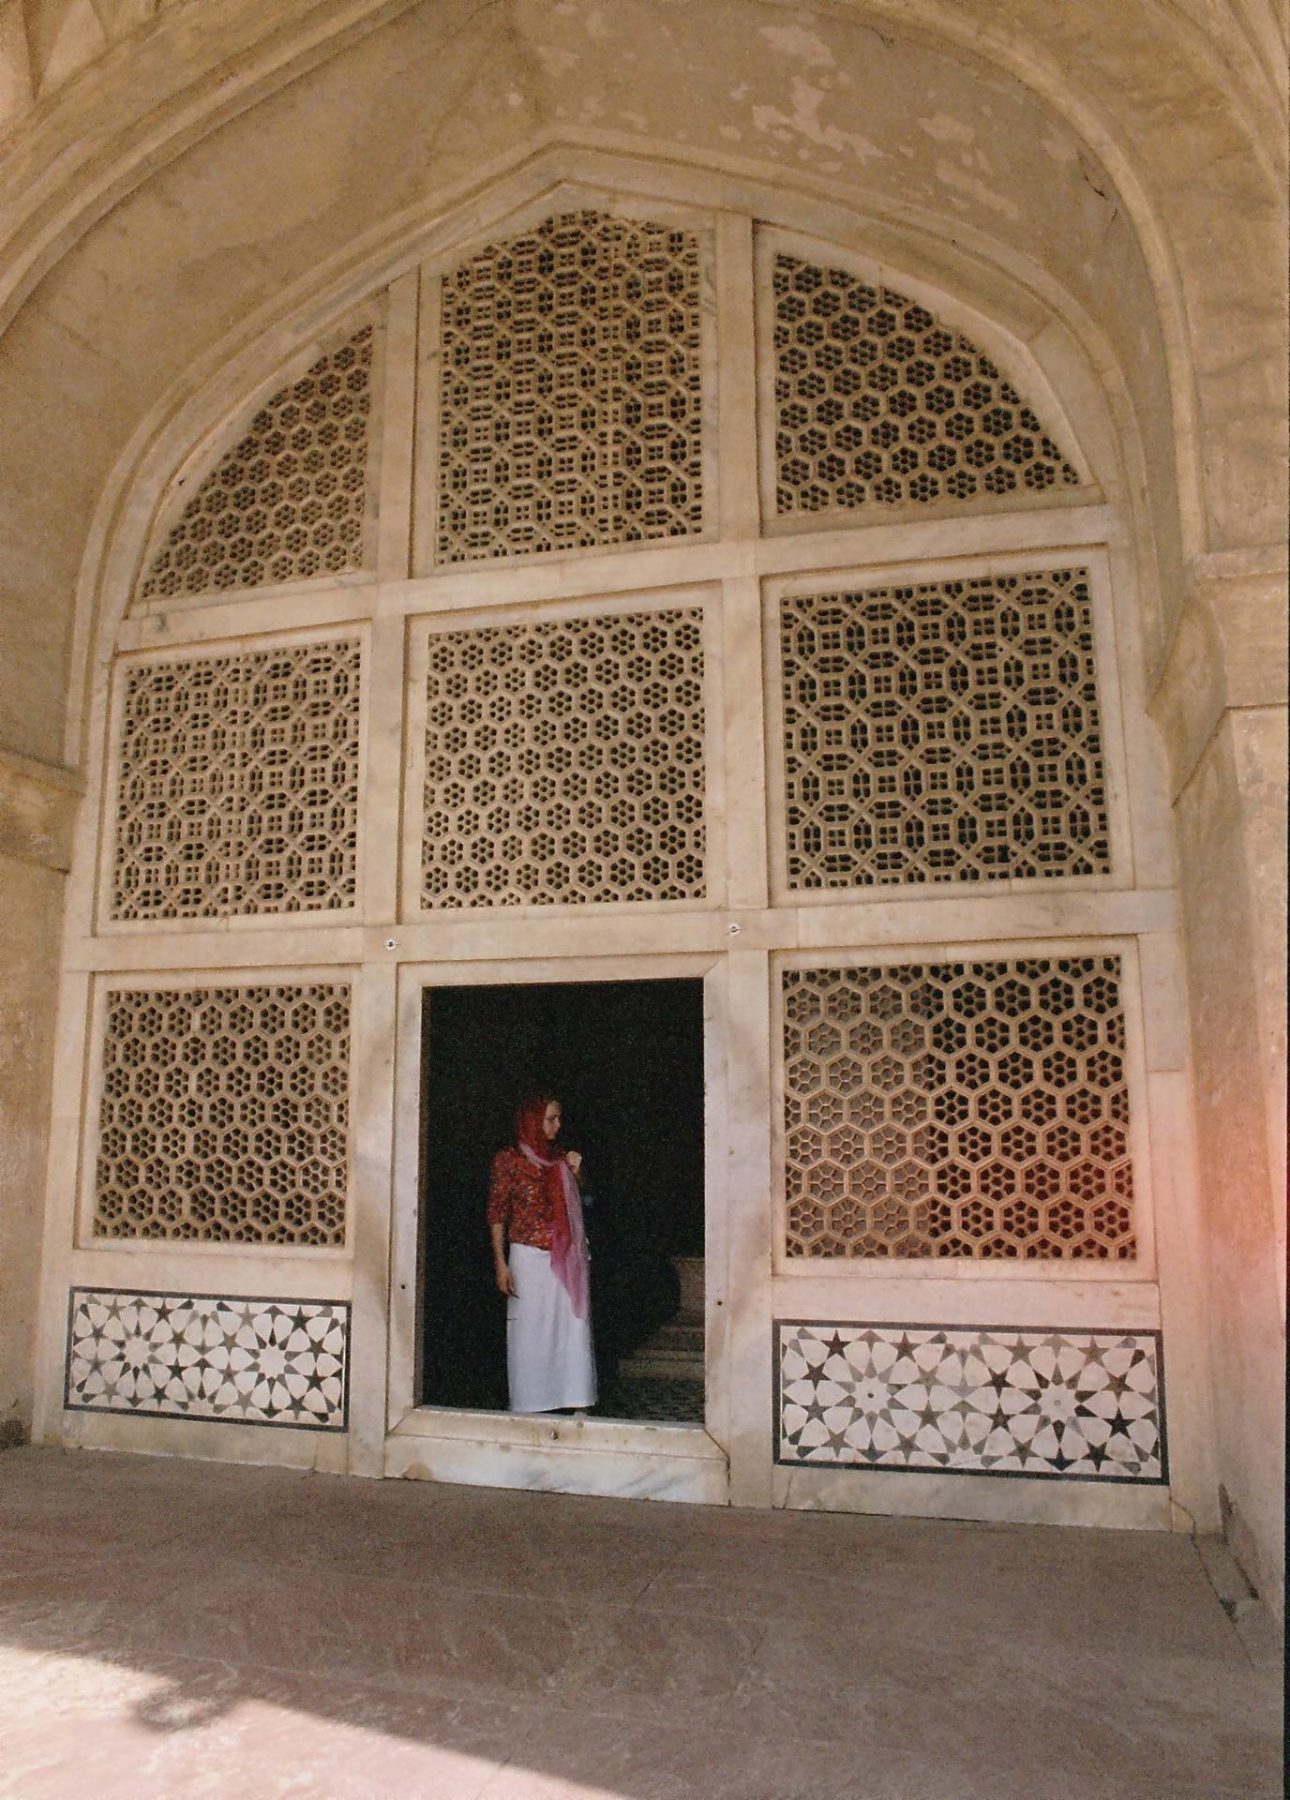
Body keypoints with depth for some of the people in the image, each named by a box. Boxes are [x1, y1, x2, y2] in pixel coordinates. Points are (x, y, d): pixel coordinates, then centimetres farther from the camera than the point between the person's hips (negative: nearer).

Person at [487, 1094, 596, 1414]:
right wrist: (501, 1263, -9)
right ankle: (529, 1407, 15)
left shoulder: (560, 1158, 8)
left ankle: (578, 1404, 11)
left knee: (574, 1329, 4)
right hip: (529, 1258, -4)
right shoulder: (508, 1159, -5)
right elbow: (497, 1214, -5)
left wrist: (575, 1174, -2)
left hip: (566, 1257, 4)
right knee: (530, 1332, 3)